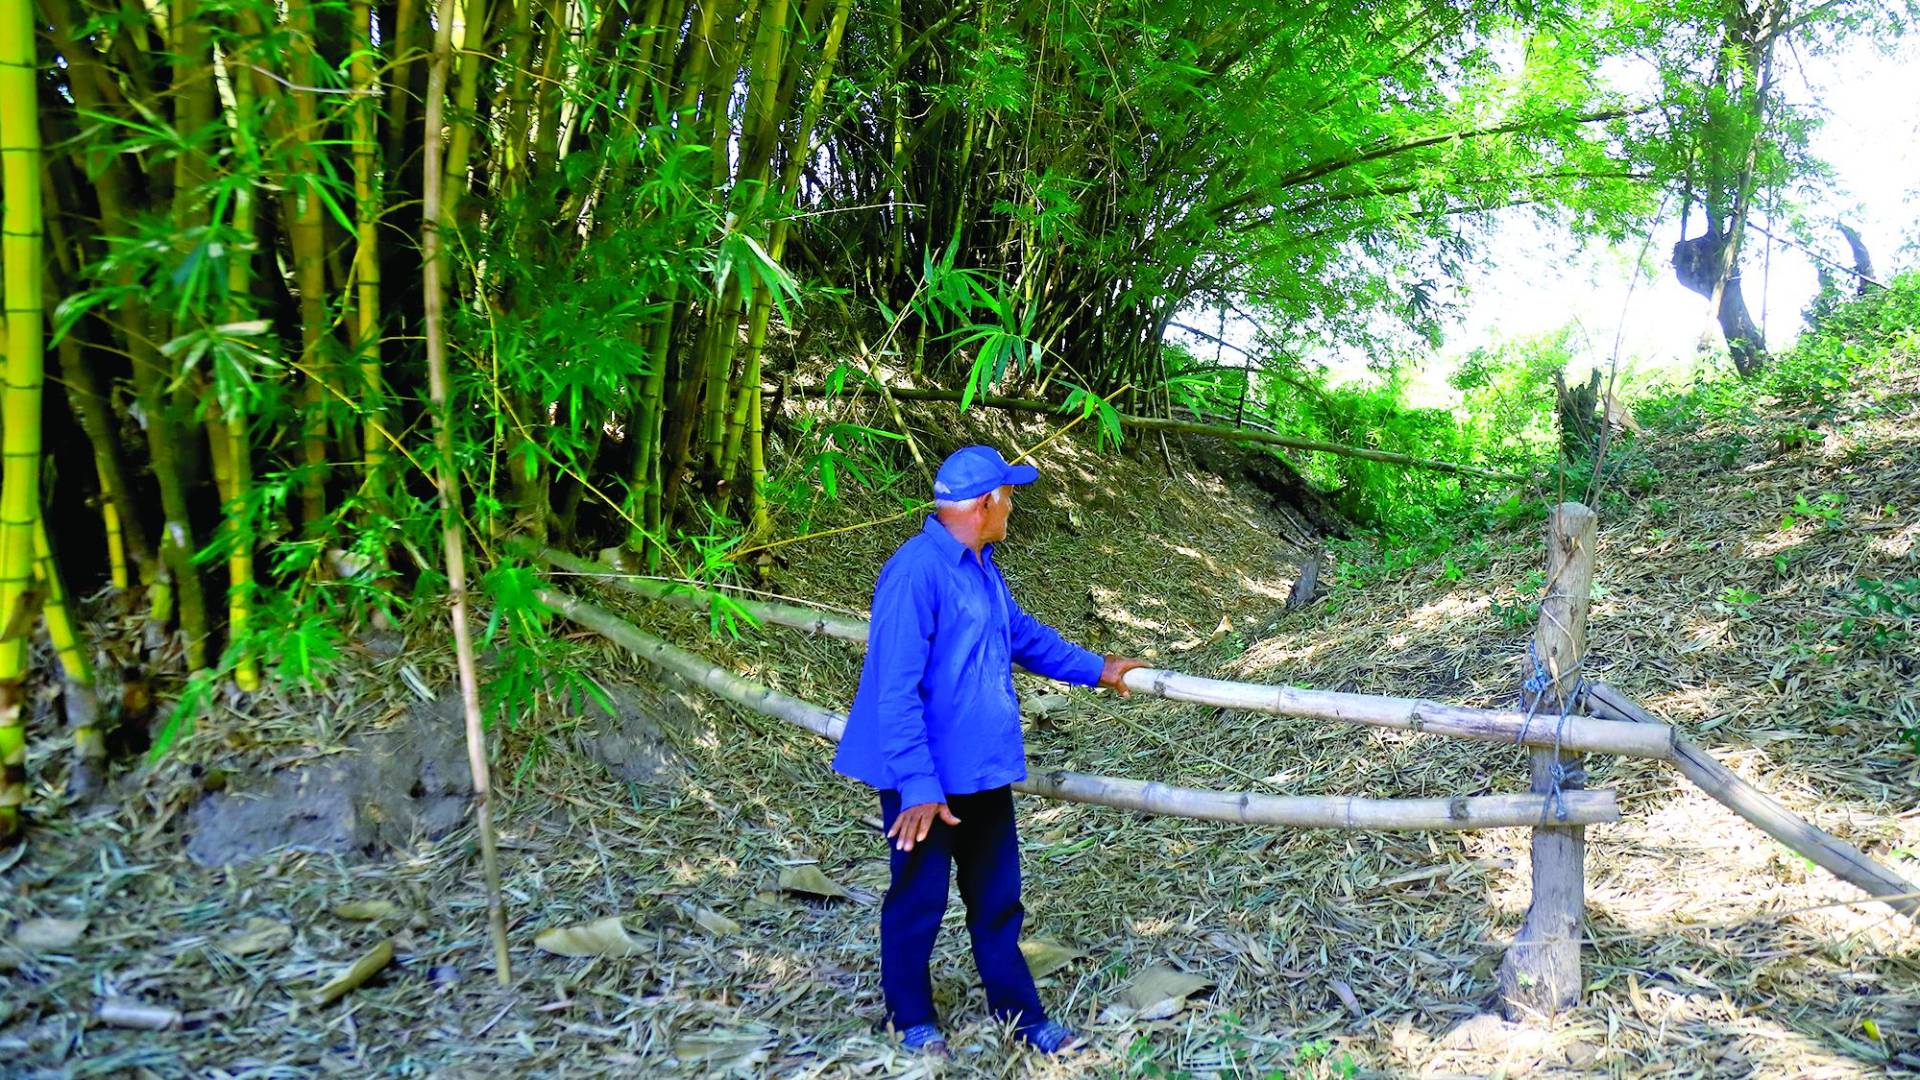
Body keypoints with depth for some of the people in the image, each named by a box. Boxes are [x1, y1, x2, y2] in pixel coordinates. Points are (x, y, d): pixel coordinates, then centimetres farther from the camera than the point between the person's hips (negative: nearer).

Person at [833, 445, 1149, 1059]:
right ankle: (912, 1020, 29)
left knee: (997, 897, 17)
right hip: (930, 782, -8)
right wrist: (919, 786, -26)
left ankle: (1019, 1013, 31)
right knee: (918, 901, 10)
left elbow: (1024, 634, 26)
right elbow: (896, 692, -25)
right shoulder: (917, 571, -22)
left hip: (984, 772, 8)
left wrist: (1095, 669, 33)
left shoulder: (982, 570, 8)